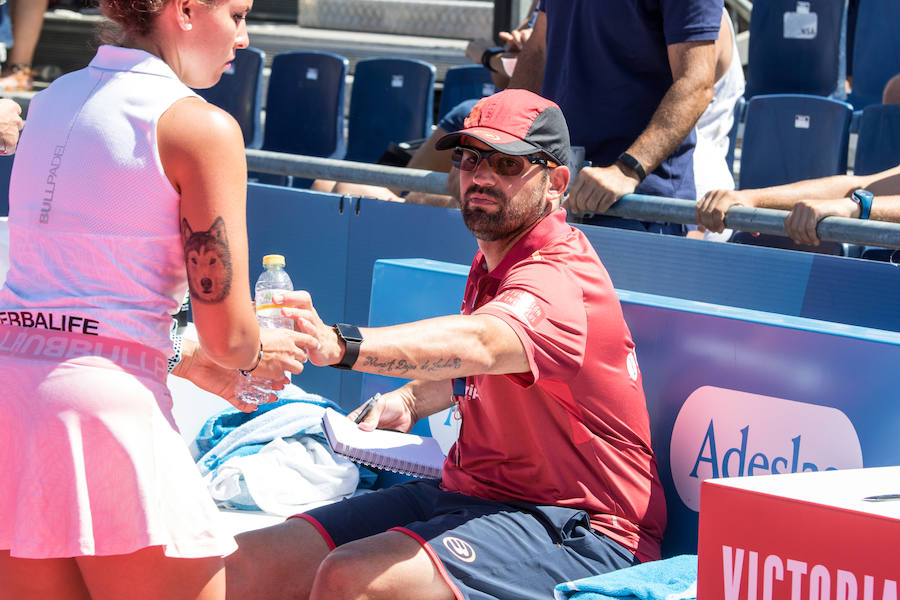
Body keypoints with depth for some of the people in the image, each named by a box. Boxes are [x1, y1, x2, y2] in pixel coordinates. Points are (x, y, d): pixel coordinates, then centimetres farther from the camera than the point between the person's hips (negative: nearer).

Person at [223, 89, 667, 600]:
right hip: (464, 495, 9)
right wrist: (409, 401, 11)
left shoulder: (558, 279, -17)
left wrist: (340, 345, -56)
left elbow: (479, 344, -40)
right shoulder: (491, 263, 15)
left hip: (572, 526, -9)